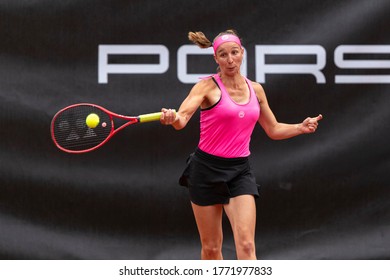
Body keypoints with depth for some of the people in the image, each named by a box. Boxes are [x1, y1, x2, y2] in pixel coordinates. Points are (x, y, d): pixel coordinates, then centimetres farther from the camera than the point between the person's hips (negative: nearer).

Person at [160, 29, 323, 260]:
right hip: (207, 169, -2)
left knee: (246, 245, -12)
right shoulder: (208, 86, -8)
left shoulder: (256, 90, 7)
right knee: (211, 247, 5)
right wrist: (173, 118, -47)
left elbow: (273, 130, 19)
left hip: (240, 171, 3)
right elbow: (182, 118, -24)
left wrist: (301, 127, 3)